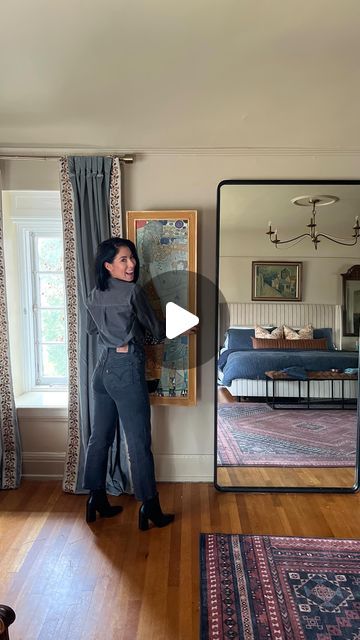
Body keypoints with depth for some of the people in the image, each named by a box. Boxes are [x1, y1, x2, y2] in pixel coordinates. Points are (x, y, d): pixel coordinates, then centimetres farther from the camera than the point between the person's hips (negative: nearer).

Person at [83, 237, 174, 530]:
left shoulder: (95, 294, 8)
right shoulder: (133, 291, -14)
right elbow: (157, 331, -5)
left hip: (103, 367, 8)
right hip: (127, 368, -8)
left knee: (100, 437, 16)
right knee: (139, 442, 2)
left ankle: (97, 501, 31)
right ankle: (149, 509, 15)